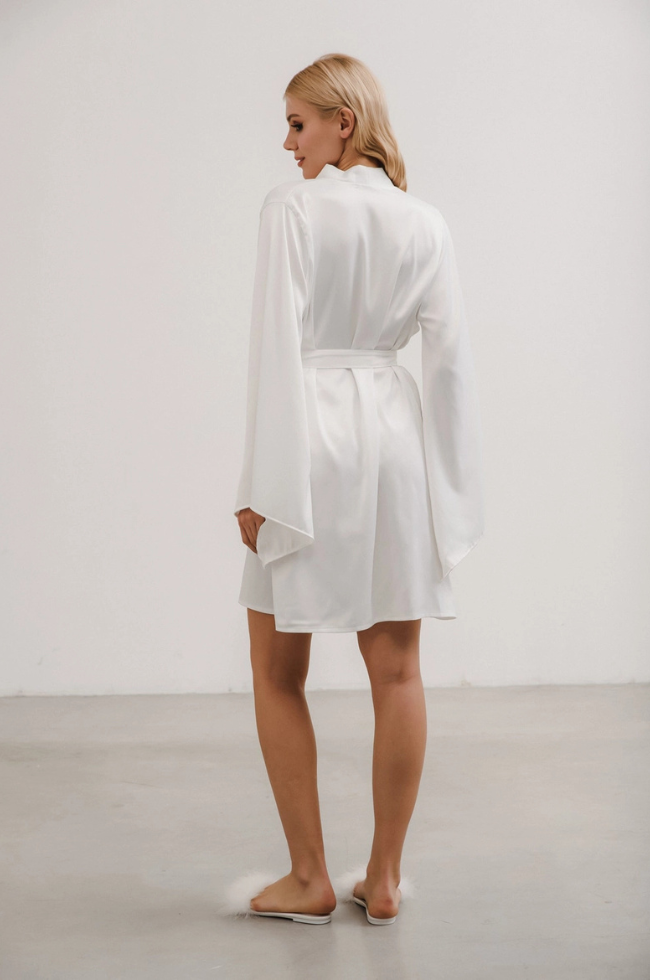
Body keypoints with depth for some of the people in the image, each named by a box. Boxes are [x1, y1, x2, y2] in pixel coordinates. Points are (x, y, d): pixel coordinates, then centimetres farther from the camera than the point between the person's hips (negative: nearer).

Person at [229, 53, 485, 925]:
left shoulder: (294, 205, -7)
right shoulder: (425, 223, 7)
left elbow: (278, 346, -13)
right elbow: (449, 358, 5)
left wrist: (263, 483, -10)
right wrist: (452, 488, 10)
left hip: (312, 434, -5)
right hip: (393, 433, 5)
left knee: (279, 674, 10)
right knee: (396, 672, 10)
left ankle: (310, 878, 16)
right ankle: (385, 878, 20)